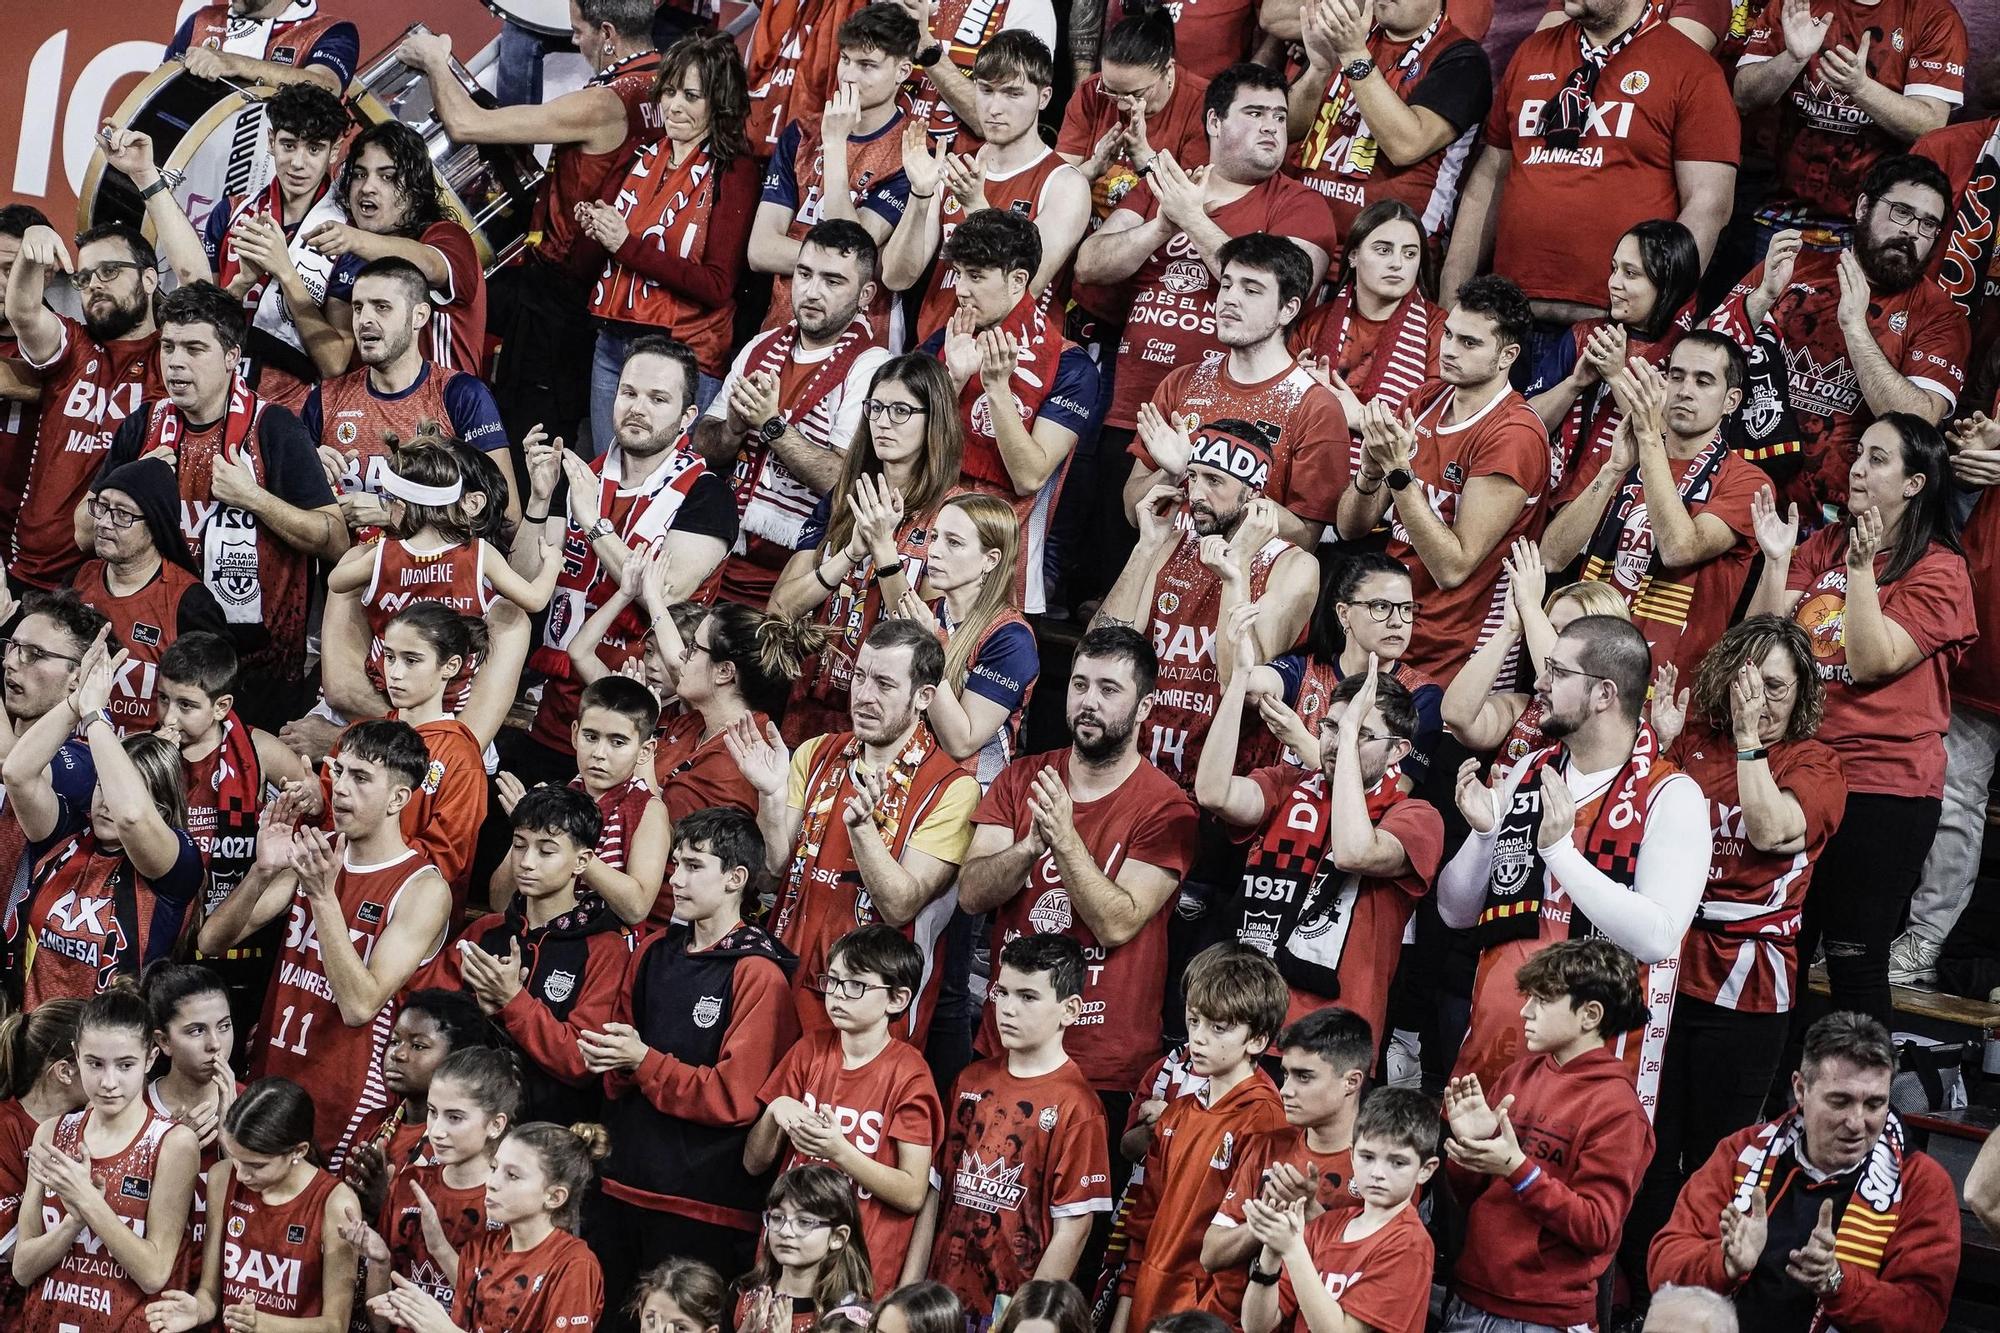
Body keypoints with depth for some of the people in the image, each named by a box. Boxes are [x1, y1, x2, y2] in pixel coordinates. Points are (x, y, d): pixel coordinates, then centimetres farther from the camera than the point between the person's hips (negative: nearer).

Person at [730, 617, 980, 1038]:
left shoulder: (952, 788, -11)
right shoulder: (815, 754, 5)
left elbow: (899, 907, -17)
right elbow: (774, 867, 0)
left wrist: (861, 825, -32)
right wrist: (772, 795, -17)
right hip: (791, 984, 4)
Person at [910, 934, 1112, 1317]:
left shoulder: (1074, 1106, -10)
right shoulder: (971, 1081, 8)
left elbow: (1073, 1228, -12)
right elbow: (935, 1192, 10)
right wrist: (909, 1291, 5)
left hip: (1017, 1312, -5)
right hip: (944, 1300, 5)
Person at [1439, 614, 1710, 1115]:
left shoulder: (1671, 797, -9)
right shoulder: (1526, 775, 9)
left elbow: (1656, 939, -21)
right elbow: (1456, 912, 12)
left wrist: (1559, 849, -24)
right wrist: (1483, 832, -7)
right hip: (1489, 1053, 5)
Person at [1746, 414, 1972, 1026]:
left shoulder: (1938, 570, -5)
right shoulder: (1822, 546, 11)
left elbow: (1874, 662, -16)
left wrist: (1862, 567, -21)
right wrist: (1778, 563, -10)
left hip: (1883, 786, -5)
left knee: (1854, 960, -1)